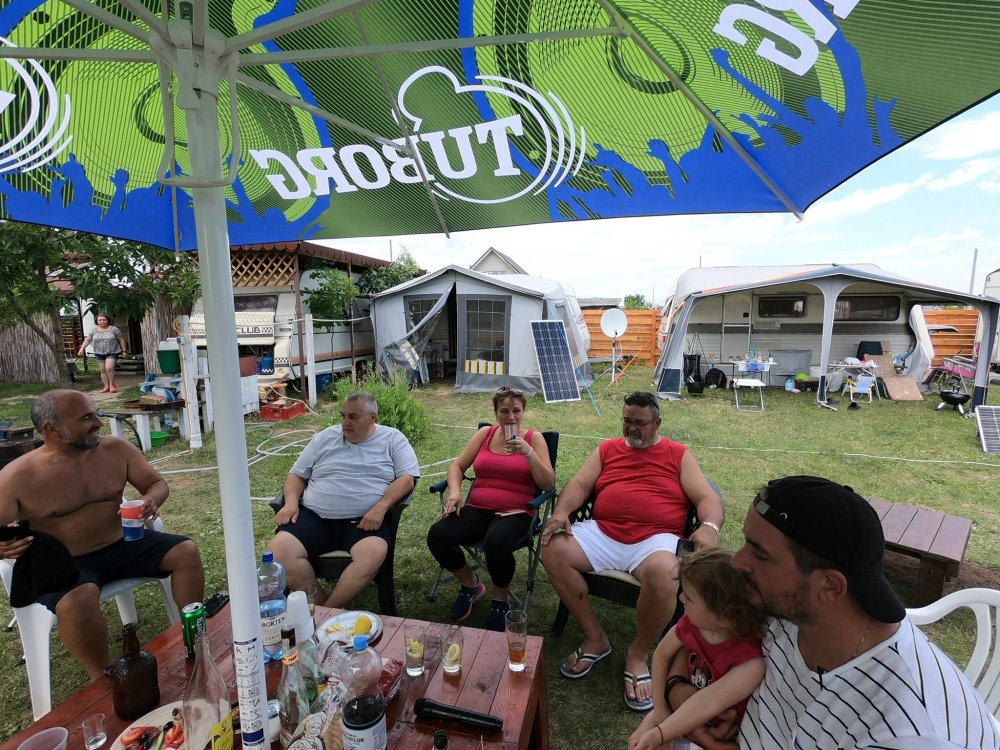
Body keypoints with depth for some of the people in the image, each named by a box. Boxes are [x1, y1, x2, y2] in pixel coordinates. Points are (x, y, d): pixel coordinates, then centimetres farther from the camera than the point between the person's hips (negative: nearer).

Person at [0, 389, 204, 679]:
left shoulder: (117, 449, -6)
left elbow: (157, 483, 4)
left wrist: (150, 500, -20)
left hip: (122, 544, 4)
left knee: (186, 552, -14)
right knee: (78, 600, -34)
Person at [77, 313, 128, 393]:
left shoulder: (114, 329, -2)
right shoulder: (94, 330, 6)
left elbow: (121, 340, 1)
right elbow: (87, 340, 11)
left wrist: (124, 350, -1)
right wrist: (81, 349, 1)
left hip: (112, 352, -4)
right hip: (99, 353, 4)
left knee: (109, 368, -18)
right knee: (103, 370, 4)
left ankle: (112, 385, -3)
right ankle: (107, 387, 8)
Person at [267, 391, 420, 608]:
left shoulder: (393, 439, 7)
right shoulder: (325, 438, 17)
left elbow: (408, 477, -3)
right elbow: (296, 474, 21)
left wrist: (380, 508, -17)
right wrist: (291, 502, 0)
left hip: (364, 521, -3)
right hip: (314, 517, 3)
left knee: (373, 554, -34)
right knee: (277, 552, -23)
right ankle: (321, 602, -6)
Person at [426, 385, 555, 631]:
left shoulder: (533, 438, 3)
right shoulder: (485, 433, 11)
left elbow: (548, 484, -5)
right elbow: (457, 466, 13)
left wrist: (528, 452, -18)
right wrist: (455, 491, -8)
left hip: (514, 513, -3)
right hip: (477, 509, 4)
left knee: (496, 542, -37)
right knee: (437, 536, -23)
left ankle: (500, 600, -2)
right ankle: (470, 583, 9)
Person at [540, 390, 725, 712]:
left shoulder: (678, 455, 11)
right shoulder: (607, 449, 17)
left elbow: (709, 498, 3)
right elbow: (580, 483, 7)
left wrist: (710, 527, -20)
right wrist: (561, 511, -13)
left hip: (656, 539, -3)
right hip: (602, 534, 3)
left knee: (663, 574, -36)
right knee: (553, 550, -20)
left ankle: (638, 654, -6)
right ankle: (595, 637, -1)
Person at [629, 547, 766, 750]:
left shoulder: (751, 663, -33)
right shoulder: (692, 623, -18)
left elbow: (709, 703, -38)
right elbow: (662, 654, -2)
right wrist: (660, 707, -3)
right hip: (683, 705, 5)